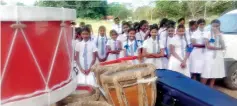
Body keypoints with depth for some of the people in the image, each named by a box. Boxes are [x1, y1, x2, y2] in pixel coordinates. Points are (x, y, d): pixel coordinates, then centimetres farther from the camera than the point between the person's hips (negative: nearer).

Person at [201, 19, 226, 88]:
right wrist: (218, 48, -7)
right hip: (210, 56, -4)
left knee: (214, 75, 8)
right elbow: (208, 46, -11)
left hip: (218, 56, 4)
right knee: (206, 75, -8)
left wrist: (219, 36, -11)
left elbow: (223, 47, -2)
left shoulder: (220, 35, 10)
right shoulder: (208, 35, -1)